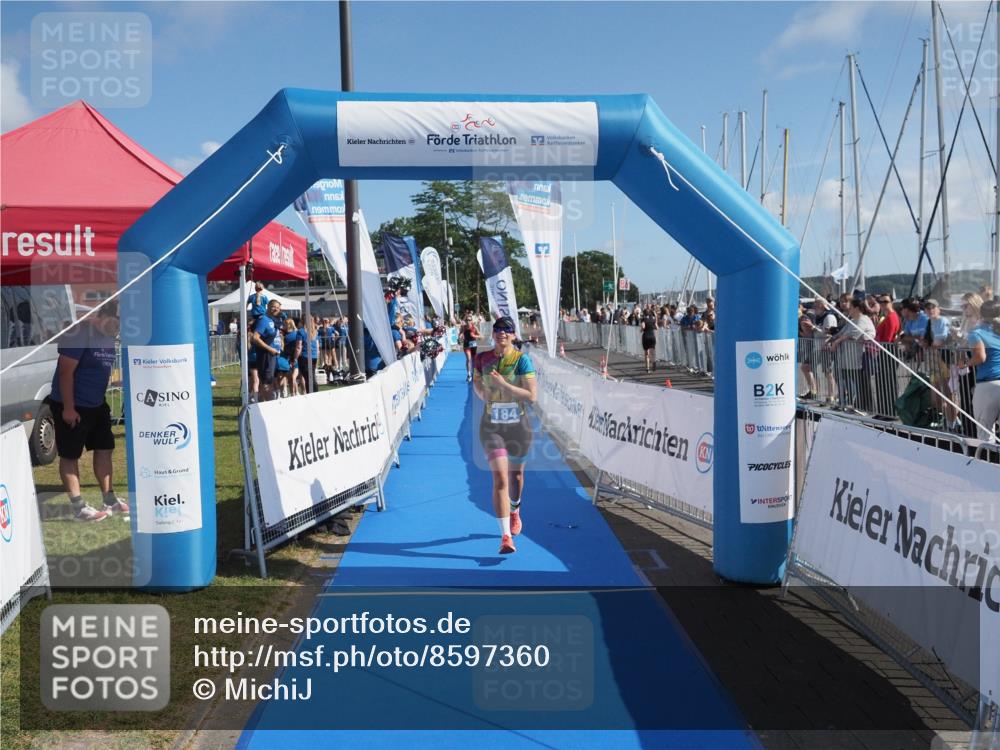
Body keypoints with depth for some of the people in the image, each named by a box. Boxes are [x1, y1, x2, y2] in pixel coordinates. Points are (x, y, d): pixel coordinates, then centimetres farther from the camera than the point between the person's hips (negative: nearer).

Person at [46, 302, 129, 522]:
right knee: (70, 456, 2)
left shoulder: (108, 335, 6)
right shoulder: (79, 332, -19)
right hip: (71, 407, -8)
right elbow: (66, 371, -20)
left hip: (96, 405, 9)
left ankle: (110, 500, 20)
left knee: (104, 449, 11)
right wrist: (68, 408, -20)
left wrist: (101, 400, 16)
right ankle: (78, 508, 5)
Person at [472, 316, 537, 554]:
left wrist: (504, 385, -23)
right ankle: (506, 536, -11)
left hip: (519, 427, 0)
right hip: (491, 427, 0)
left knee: (515, 474, 18)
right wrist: (483, 394, -1)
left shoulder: (522, 359, -10)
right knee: (500, 478, -11)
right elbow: (476, 381, 19)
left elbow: (532, 396, -15)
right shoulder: (482, 359, -1)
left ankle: (514, 511, 50)